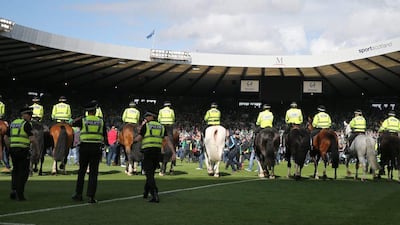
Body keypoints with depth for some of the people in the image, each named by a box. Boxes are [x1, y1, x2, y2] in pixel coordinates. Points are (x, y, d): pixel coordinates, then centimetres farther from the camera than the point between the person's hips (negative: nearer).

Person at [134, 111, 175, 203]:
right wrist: (174, 153, -3)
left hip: (148, 152, -5)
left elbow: (138, 138, 0)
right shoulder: (161, 127, 13)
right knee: (151, 173, 22)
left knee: (149, 175, -7)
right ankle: (146, 192, 35)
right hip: (158, 152, 5)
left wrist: (134, 139, 25)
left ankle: (155, 196, -20)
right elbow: (168, 140, 3)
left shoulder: (146, 126, 0)